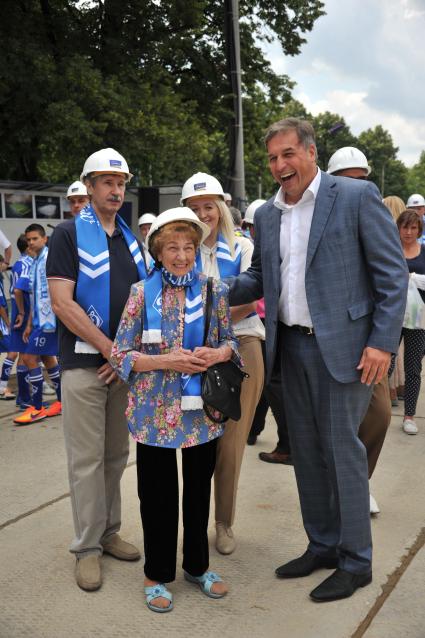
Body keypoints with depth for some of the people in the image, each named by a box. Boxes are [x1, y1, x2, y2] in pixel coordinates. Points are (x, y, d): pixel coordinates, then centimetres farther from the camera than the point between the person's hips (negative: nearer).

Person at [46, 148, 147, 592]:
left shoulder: (131, 238, 13)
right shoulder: (69, 234, -4)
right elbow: (61, 303, -13)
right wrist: (109, 347, -14)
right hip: (83, 362, -5)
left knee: (117, 454, 13)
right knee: (87, 458, 1)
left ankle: (109, 532, 27)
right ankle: (87, 546, 13)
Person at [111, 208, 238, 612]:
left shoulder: (214, 290, 1)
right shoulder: (142, 292, -5)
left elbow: (230, 341, 9)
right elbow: (120, 354, -7)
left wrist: (218, 353, -14)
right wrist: (165, 360, -19)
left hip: (202, 411, 2)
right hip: (156, 412, -2)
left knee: (199, 490, 15)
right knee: (158, 495, 9)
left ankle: (197, 566, 35)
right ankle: (158, 574, 29)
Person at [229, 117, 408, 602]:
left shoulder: (357, 196, -6)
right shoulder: (267, 214, 11)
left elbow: (392, 273, -8)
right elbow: (259, 279, 17)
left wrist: (383, 341, -15)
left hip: (341, 345, -6)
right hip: (291, 346, 6)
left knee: (342, 450, 1)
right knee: (306, 451, 13)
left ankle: (355, 561, 18)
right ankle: (322, 545, 30)